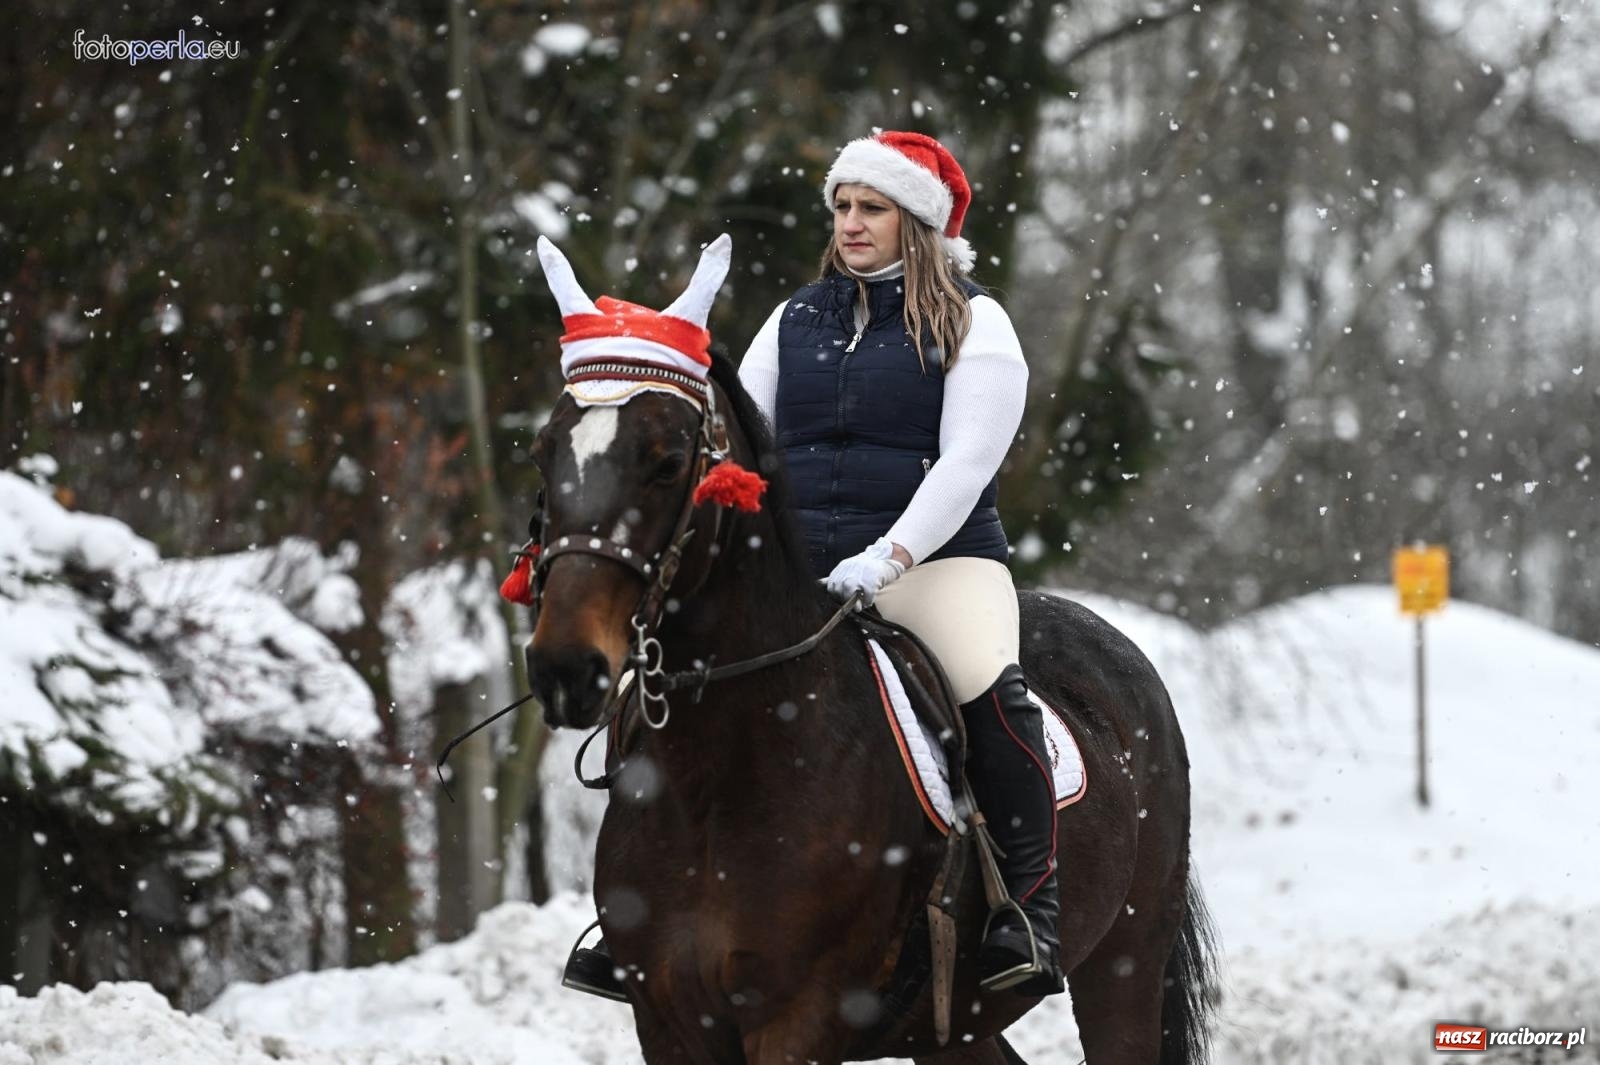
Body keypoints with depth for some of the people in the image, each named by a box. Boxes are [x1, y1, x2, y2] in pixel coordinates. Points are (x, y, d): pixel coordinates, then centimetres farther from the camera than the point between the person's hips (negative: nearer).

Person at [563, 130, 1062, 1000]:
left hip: (935, 555, -5)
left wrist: (884, 561, -21)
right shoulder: (796, 320, 16)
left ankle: (1032, 909, -27)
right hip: (799, 564, 5)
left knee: (990, 689, -32)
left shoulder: (972, 324, 1)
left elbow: (966, 461, -9)